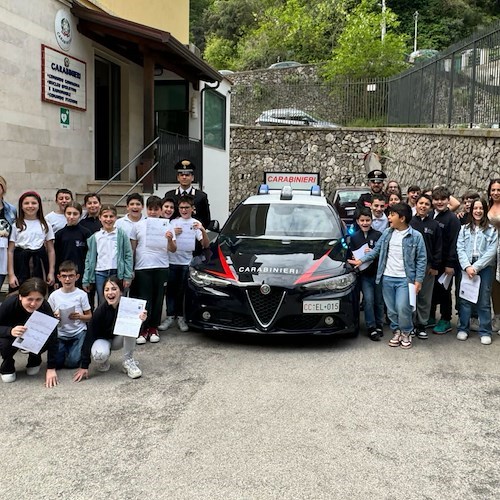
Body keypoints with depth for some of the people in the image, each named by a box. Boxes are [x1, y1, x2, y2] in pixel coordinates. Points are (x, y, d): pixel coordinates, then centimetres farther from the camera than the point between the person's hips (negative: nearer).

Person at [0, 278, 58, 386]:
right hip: (12, 335, -1)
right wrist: (10, 331, -49)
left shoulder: (45, 307, -30)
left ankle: (34, 361, 6)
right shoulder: (9, 303, -33)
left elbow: (53, 337, -29)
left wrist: (51, 368, -33)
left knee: (45, 341, -30)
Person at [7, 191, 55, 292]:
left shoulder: (45, 225, 8)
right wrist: (11, 275, -5)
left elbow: (51, 250, 8)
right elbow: (10, 251, 2)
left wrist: (51, 272, 1)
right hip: (20, 264, -1)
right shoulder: (16, 226, 3)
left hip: (39, 262, 1)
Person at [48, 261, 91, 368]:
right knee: (56, 362, -11)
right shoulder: (54, 295, -1)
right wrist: (54, 317, -16)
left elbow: (89, 317, 1)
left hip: (78, 333, -2)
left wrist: (79, 316, -20)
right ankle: (66, 349, 22)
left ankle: (73, 349, 19)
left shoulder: (81, 294, -4)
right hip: (60, 334, 2)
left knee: (72, 362, -16)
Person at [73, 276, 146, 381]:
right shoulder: (100, 311, -27)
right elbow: (89, 336, -24)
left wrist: (140, 321, -39)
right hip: (102, 339, -2)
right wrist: (84, 366, -26)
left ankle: (128, 361, -15)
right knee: (100, 355, -36)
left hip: (119, 338, 3)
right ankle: (103, 361, 3)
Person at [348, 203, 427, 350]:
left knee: (402, 308, -12)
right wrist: (361, 260, 3)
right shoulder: (387, 233, 6)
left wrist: (418, 280, -8)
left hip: (405, 279, -4)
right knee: (391, 309, 8)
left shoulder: (416, 236, -6)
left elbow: (421, 259, -4)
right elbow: (376, 250, 13)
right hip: (387, 278, 4)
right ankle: (396, 332, 29)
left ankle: (406, 333, 13)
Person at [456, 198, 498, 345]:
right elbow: (460, 248, 1)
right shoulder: (464, 228, 9)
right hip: (466, 267, 2)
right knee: (464, 298, 3)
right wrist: (467, 266, -12)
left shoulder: (492, 230, 4)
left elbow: (491, 252, -5)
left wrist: (476, 267, -12)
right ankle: (463, 328, 15)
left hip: (485, 268, -1)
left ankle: (485, 332, 11)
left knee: (484, 301, 2)